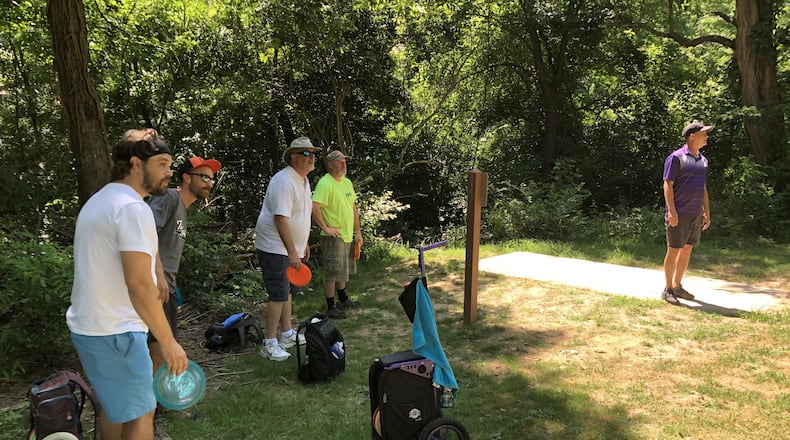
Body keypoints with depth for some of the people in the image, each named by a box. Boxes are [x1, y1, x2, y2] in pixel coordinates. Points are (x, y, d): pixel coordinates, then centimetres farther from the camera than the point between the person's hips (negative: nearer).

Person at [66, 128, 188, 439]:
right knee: (140, 414, 3)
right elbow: (139, 284, -26)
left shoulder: (99, 200, 12)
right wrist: (169, 343, -23)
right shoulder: (132, 208, -20)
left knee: (114, 407, 23)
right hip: (114, 333, -10)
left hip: (88, 326, 10)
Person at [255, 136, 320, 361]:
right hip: (275, 247, -10)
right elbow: (280, 218, -27)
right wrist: (292, 252, -28)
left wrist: (303, 244, 21)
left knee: (287, 290, 18)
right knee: (279, 294, -7)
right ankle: (269, 344, 2)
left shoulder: (303, 180, 11)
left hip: (291, 247, 10)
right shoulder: (284, 182, -21)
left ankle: (287, 334, 30)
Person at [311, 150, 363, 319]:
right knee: (332, 273, 0)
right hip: (333, 237, -9)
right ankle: (331, 308, 11)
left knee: (342, 270, 22)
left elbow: (353, 207, 18)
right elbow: (314, 207, -29)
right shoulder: (325, 183, -18)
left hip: (347, 236, 9)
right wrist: (326, 228, -22)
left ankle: (343, 300, 38)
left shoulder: (347, 182, 10)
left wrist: (357, 231, 16)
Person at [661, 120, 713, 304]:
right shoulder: (677, 157, -8)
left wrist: (707, 212, 16)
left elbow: (703, 188, 20)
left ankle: (677, 286, 21)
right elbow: (668, 185, -12)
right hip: (679, 213, -8)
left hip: (696, 214, 8)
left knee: (687, 249, 11)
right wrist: (671, 211, -19)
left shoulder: (702, 160, 15)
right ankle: (668, 289, 6)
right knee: (674, 250, -3)